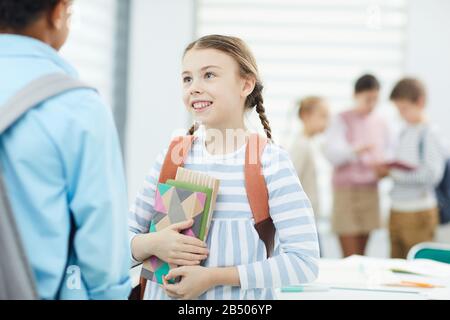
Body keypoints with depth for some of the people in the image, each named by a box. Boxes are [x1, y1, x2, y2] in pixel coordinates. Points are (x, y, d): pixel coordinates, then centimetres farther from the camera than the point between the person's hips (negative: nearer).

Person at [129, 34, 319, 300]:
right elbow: (125, 237, 4)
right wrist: (152, 245, -17)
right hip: (167, 293, 3)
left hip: (239, 296, -3)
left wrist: (214, 276, -21)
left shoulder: (272, 162, -13)